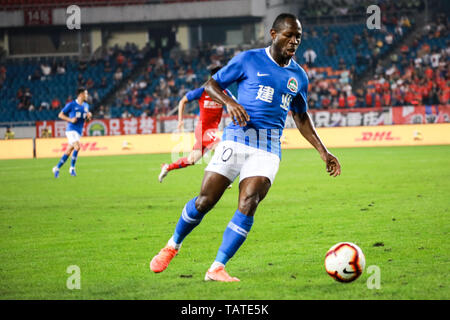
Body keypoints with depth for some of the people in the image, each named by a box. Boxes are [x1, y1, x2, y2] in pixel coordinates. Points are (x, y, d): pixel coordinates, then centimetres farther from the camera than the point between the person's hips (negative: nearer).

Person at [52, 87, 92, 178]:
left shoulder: (86, 106, 13)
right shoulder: (71, 105, -6)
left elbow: (87, 119, 24)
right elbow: (60, 115, -1)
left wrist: (89, 116, 0)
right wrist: (70, 119, -16)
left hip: (79, 132, 7)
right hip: (71, 130, -7)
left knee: (68, 151, 8)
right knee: (77, 147, -24)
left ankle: (57, 168, 18)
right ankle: (72, 168, -12)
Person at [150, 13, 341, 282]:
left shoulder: (299, 76, 15)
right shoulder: (249, 60, 3)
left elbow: (301, 117, 27)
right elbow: (211, 84, 7)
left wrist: (324, 152, 21)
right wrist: (229, 102, -14)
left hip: (269, 148, 2)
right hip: (238, 137, -2)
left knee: (248, 205, -17)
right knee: (204, 201, -4)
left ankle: (217, 268, -12)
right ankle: (173, 246, 22)